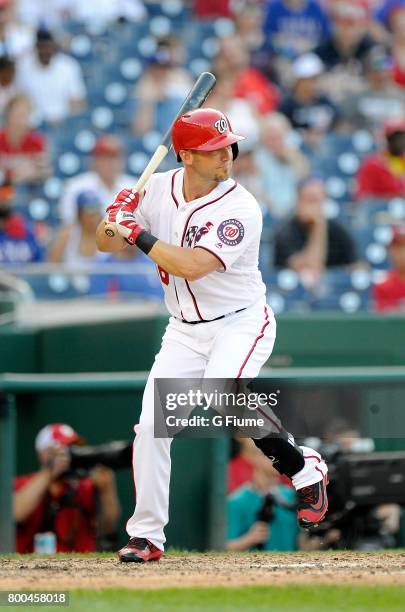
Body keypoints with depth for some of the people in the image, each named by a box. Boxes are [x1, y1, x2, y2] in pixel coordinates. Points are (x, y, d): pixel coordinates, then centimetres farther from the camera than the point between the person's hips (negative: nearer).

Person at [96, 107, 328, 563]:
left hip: (241, 324, -5)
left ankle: (305, 470, -10)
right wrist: (117, 216, -19)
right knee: (151, 425, -6)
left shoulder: (240, 209, -20)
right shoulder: (159, 189, -2)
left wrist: (138, 234, -27)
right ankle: (146, 535, 5)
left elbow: (192, 265, -30)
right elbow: (106, 244, 2)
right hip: (184, 332, 6)